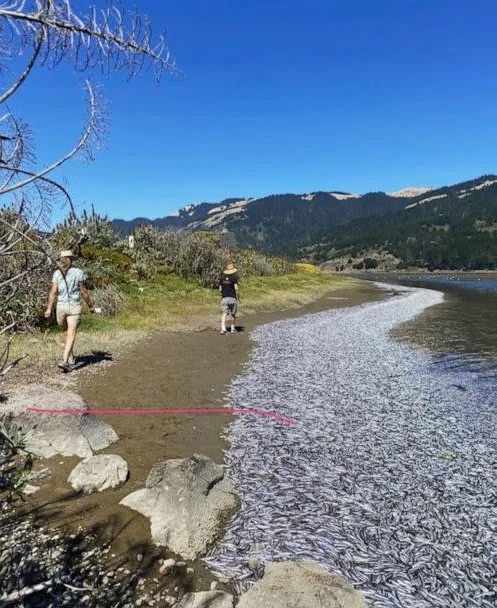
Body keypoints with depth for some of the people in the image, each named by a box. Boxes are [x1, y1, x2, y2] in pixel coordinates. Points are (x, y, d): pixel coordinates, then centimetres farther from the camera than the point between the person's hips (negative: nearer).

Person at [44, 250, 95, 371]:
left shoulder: (57, 273, 1)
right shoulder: (78, 272, -4)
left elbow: (53, 292, -4)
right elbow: (83, 292, -1)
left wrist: (49, 309, 0)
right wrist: (90, 305, 10)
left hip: (61, 306, 3)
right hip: (74, 307, -3)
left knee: (67, 333, 19)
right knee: (71, 334, -8)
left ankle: (71, 359, 32)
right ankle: (65, 361, -24)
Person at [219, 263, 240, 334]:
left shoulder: (222, 279, 7)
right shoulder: (234, 278, -6)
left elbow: (220, 289, 9)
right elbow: (236, 289, -13)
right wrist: (238, 298, -2)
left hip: (224, 298, 2)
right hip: (232, 298, -2)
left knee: (224, 314, -2)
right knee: (233, 314, 13)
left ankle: (223, 328, -19)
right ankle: (233, 328, 23)